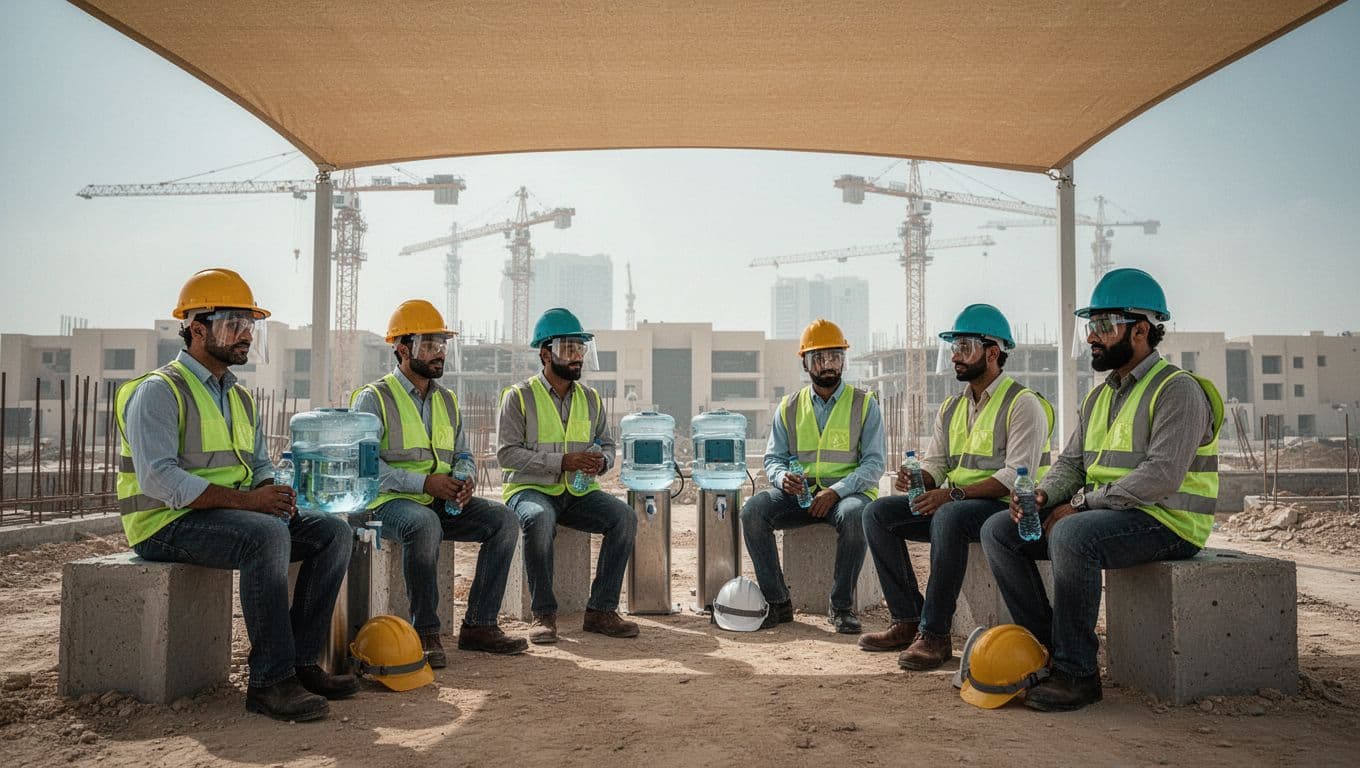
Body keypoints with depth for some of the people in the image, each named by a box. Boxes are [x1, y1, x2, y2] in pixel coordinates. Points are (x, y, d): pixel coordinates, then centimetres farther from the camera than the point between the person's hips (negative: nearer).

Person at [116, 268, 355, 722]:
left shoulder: (239, 398, 18)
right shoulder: (159, 391, -8)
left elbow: (260, 465, 21)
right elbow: (157, 477, -21)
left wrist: (274, 492, -4)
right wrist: (245, 499, -26)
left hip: (234, 515, 8)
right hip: (169, 523, -8)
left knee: (333, 531, -9)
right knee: (268, 535, -35)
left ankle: (301, 661, -9)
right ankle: (270, 681, -29)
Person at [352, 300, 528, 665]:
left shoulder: (447, 400, 17)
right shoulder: (374, 398, -3)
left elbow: (462, 454, 20)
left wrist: (465, 480, -4)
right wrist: (424, 482, -21)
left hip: (441, 501, 6)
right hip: (390, 501, -6)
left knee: (503, 518, -15)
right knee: (425, 523, -38)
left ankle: (479, 624, -10)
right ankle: (426, 633, -23)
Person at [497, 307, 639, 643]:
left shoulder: (590, 398, 13)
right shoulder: (519, 396, -2)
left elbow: (607, 445, 20)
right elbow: (507, 453, -11)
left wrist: (601, 461, -6)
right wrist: (562, 462, -21)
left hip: (578, 491, 5)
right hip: (530, 489, -4)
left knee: (625, 517, -21)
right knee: (540, 519, -38)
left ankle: (601, 610, -12)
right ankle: (543, 614, -21)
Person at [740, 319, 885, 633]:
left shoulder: (864, 404, 5)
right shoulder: (789, 407, 13)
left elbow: (874, 463, -3)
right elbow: (773, 458, 12)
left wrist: (836, 491, -19)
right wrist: (782, 477, -14)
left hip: (848, 491, -2)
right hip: (798, 492, 3)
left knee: (854, 515, -37)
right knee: (752, 510, -24)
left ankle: (842, 605, -18)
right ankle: (778, 602, -15)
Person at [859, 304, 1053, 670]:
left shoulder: (1023, 404, -8)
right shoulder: (951, 407, 16)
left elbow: (1017, 475, -18)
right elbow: (935, 463, 15)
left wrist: (953, 494, -26)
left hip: (1006, 506, -8)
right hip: (952, 503, 8)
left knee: (949, 516, -38)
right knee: (878, 512, -7)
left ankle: (935, 633, -29)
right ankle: (907, 622, -8)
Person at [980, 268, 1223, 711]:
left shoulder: (1177, 390, -10)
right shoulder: (1100, 395, 17)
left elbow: (1161, 476, -22)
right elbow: (1071, 461, 16)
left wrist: (1082, 502, -20)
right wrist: (1042, 494, -7)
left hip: (1166, 521, -8)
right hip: (1102, 514, 9)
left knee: (1072, 535, -36)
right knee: (998, 530, -5)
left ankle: (1076, 672, -23)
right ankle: (1046, 646, -5)